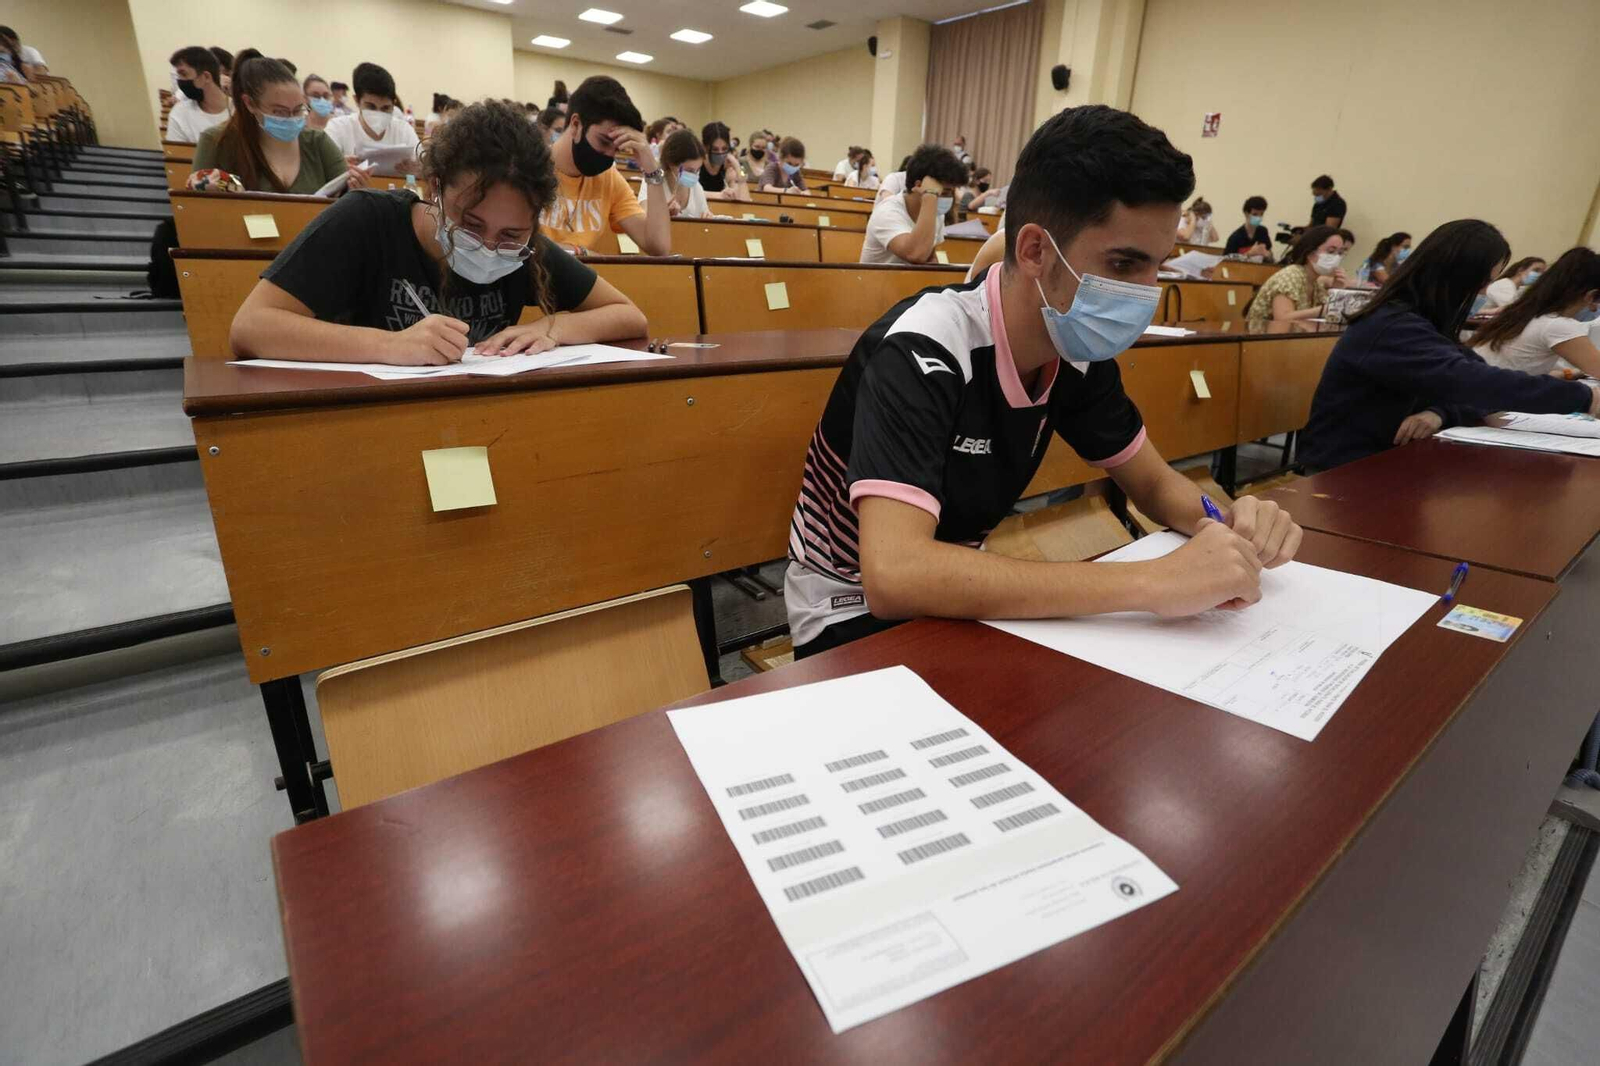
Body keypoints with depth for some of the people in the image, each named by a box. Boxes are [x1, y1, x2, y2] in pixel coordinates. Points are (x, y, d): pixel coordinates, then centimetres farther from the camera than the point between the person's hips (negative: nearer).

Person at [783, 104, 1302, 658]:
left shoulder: (1076, 350, -6)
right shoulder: (922, 352, -28)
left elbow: (1154, 482, 7)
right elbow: (892, 575, -41)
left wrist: (1224, 525, -16)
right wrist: (1152, 582, -39)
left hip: (957, 592, 7)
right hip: (854, 612, -6)